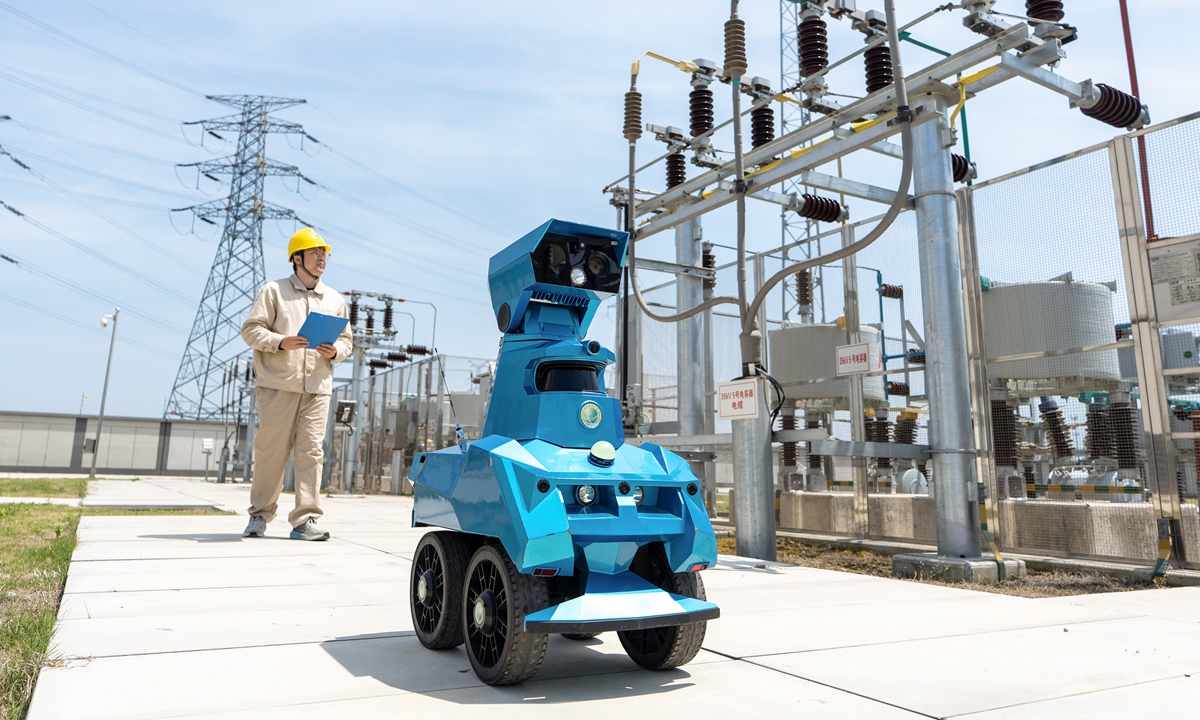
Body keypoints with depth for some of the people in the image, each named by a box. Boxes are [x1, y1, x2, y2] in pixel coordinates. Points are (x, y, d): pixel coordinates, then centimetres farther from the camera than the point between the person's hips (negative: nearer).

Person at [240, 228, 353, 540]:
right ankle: (260, 515, 16)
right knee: (271, 450, 1)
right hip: (278, 385, -3)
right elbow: (251, 330, 1)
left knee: (310, 451, -3)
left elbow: (346, 340, 20)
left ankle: (305, 519, 1)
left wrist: (335, 351, -3)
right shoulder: (274, 291, 6)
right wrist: (281, 342, -15)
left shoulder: (335, 299, 17)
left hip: (317, 388, 3)